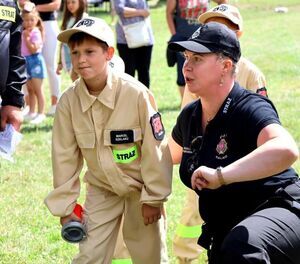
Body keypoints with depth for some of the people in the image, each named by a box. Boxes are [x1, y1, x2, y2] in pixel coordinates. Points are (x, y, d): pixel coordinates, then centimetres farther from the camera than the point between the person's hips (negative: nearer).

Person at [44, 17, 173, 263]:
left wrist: (153, 197, -11)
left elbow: (155, 149, -16)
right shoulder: (68, 101, -13)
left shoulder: (136, 93, -23)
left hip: (140, 187, -3)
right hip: (101, 190, 3)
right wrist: (65, 205, 0)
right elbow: (65, 157, -3)